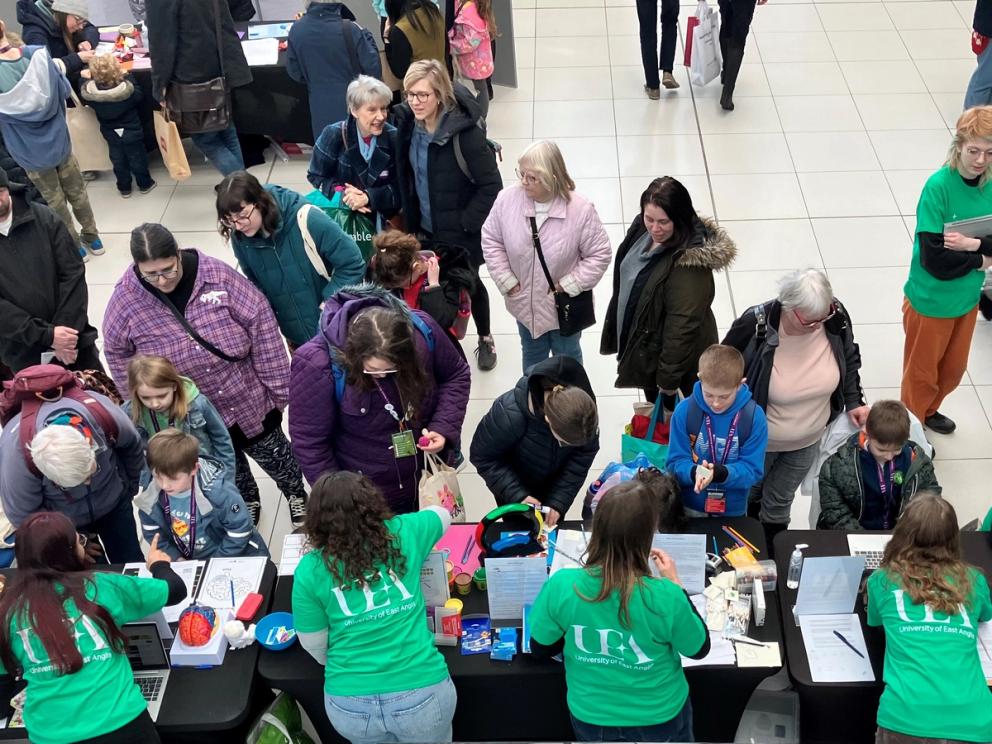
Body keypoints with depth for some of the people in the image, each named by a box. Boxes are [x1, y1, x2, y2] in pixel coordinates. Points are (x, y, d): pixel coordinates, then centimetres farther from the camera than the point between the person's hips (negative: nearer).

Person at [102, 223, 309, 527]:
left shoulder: (217, 276, -22)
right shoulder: (126, 301, -18)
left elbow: (261, 327, -16)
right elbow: (118, 356, -1)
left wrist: (277, 388, -13)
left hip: (249, 398, -1)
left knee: (272, 453, 21)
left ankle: (296, 493, 52)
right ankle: (247, 502, 56)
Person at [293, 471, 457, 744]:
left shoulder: (310, 569, -5)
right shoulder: (403, 533, -4)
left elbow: (315, 647, 4)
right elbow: (442, 514, 18)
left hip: (349, 705, 1)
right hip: (421, 693, 0)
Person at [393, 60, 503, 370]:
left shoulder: (464, 132, -26)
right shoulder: (408, 123, -7)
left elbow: (492, 185, -22)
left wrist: (466, 222, -19)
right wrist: (410, 216, 6)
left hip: (459, 234, -5)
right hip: (426, 228, 5)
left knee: (468, 284, 16)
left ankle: (485, 338, 41)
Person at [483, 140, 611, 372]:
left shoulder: (581, 210, -27)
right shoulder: (507, 199, -20)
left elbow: (599, 254, -15)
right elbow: (491, 241, -4)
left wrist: (568, 285, -18)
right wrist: (507, 281, -8)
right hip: (524, 303, 3)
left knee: (567, 357, 23)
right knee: (532, 356, 28)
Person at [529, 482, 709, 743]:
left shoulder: (561, 586, -26)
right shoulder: (664, 597, -31)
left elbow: (540, 649, -8)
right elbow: (699, 649, -11)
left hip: (590, 717, 1)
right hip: (658, 718, 0)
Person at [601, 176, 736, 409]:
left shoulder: (690, 262, -34)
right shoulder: (641, 229, -9)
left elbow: (683, 326, -29)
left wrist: (669, 378, -22)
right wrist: (619, 331, 17)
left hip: (675, 356, -8)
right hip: (640, 339, 8)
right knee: (655, 410, 30)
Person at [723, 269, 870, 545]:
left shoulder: (836, 317, -22)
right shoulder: (756, 325, -33)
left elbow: (849, 358, 1)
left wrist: (854, 401, -9)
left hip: (808, 440, 3)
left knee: (780, 500, 25)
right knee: (747, 496, 25)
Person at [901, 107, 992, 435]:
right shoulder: (939, 186, -24)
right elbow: (934, 258, -27)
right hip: (931, 299, -6)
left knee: (954, 368, 25)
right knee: (922, 371, 15)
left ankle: (928, 411, 52)